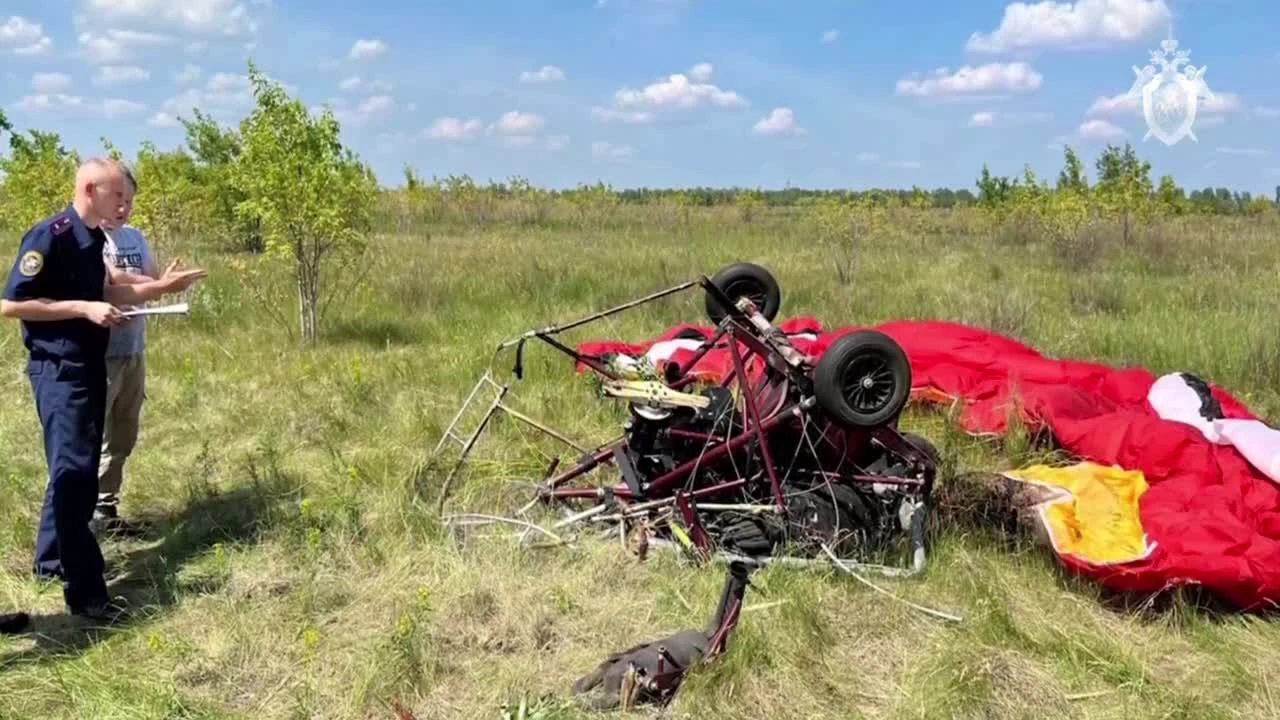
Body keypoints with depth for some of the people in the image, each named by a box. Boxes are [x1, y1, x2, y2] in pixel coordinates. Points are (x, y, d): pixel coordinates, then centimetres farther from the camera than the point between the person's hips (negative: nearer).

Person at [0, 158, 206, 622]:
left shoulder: (92, 239, 10)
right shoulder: (49, 236, -17)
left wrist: (162, 287, 14)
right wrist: (83, 308, -21)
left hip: (89, 367, 10)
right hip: (59, 370, -9)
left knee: (80, 469, 16)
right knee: (73, 470, -10)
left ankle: (51, 560, 31)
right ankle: (84, 592, -7)